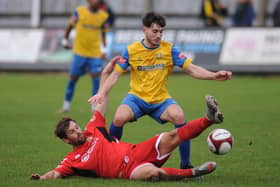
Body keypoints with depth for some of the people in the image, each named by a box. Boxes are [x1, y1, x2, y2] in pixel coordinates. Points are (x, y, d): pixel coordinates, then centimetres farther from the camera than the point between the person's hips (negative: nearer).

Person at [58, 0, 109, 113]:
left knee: (96, 78, -11)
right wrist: (65, 40, 12)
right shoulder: (79, 12, -5)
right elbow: (70, 25, 10)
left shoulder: (103, 16, 1)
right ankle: (66, 106, 22)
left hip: (95, 53, 1)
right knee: (73, 78, 7)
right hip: (80, 52, -1)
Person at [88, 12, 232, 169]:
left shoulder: (169, 49, -3)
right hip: (137, 98, 0)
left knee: (179, 116, -30)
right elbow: (116, 74, 0)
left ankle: (185, 164, -16)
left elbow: (191, 69, -6)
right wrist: (102, 93, -15)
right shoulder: (131, 51, -3)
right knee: (119, 118, -29)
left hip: (161, 100, 0)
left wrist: (214, 76, -21)